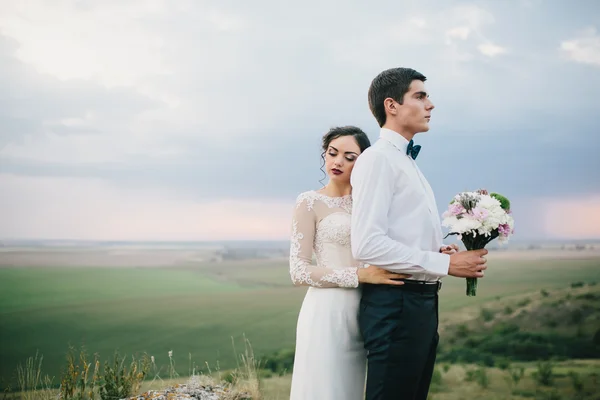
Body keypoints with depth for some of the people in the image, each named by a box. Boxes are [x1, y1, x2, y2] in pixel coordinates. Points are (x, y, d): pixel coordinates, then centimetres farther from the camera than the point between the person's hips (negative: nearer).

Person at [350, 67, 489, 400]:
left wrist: (437, 253, 4)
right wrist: (444, 264, -18)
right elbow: (367, 245, -22)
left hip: (421, 303, 10)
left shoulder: (406, 161, 20)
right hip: (395, 305, -10)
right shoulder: (377, 158, -11)